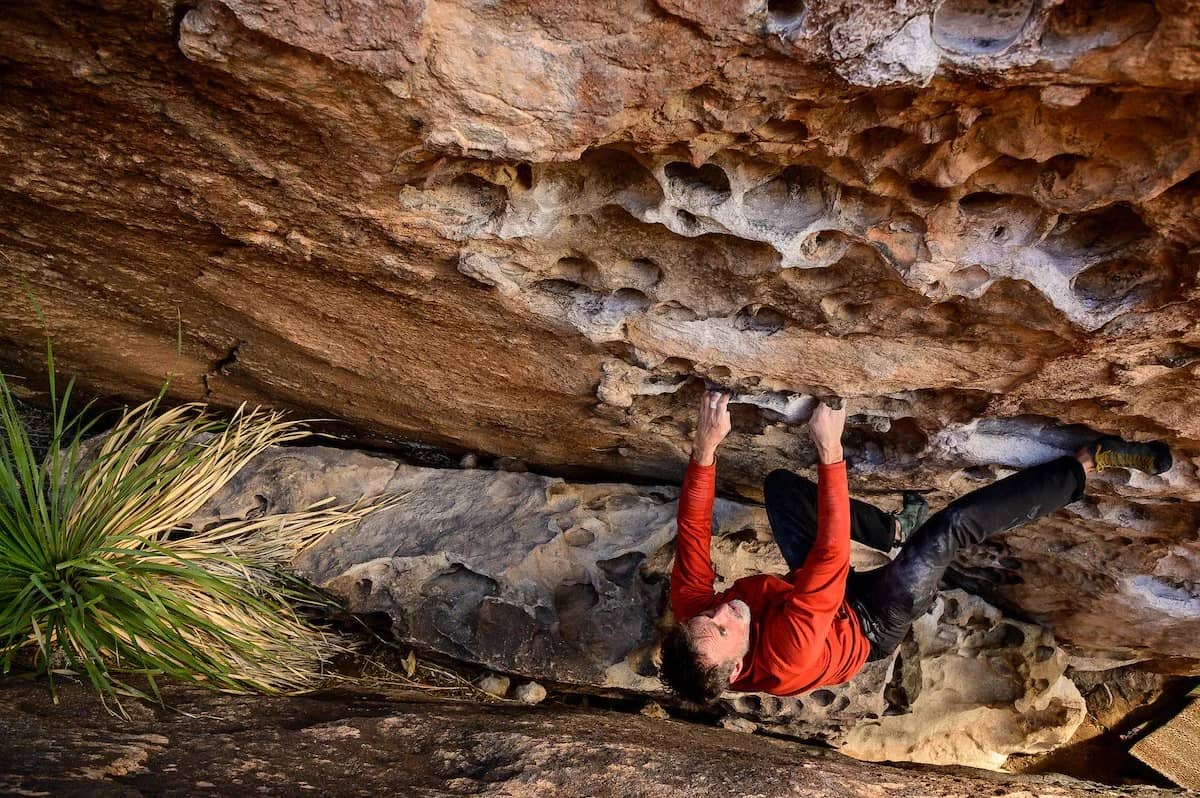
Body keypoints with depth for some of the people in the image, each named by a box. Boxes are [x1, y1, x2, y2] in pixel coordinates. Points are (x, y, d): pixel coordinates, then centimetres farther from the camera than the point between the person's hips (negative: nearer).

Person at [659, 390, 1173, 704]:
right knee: (954, 524, -25)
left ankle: (894, 531, 18)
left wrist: (705, 446, -37)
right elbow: (832, 554, -46)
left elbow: (693, 528, -26)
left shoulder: (691, 615, -30)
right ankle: (1088, 463, -6)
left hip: (825, 593, 6)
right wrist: (830, 451, -47)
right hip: (871, 623, -6)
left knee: (779, 484, 3)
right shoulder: (785, 655, -45)